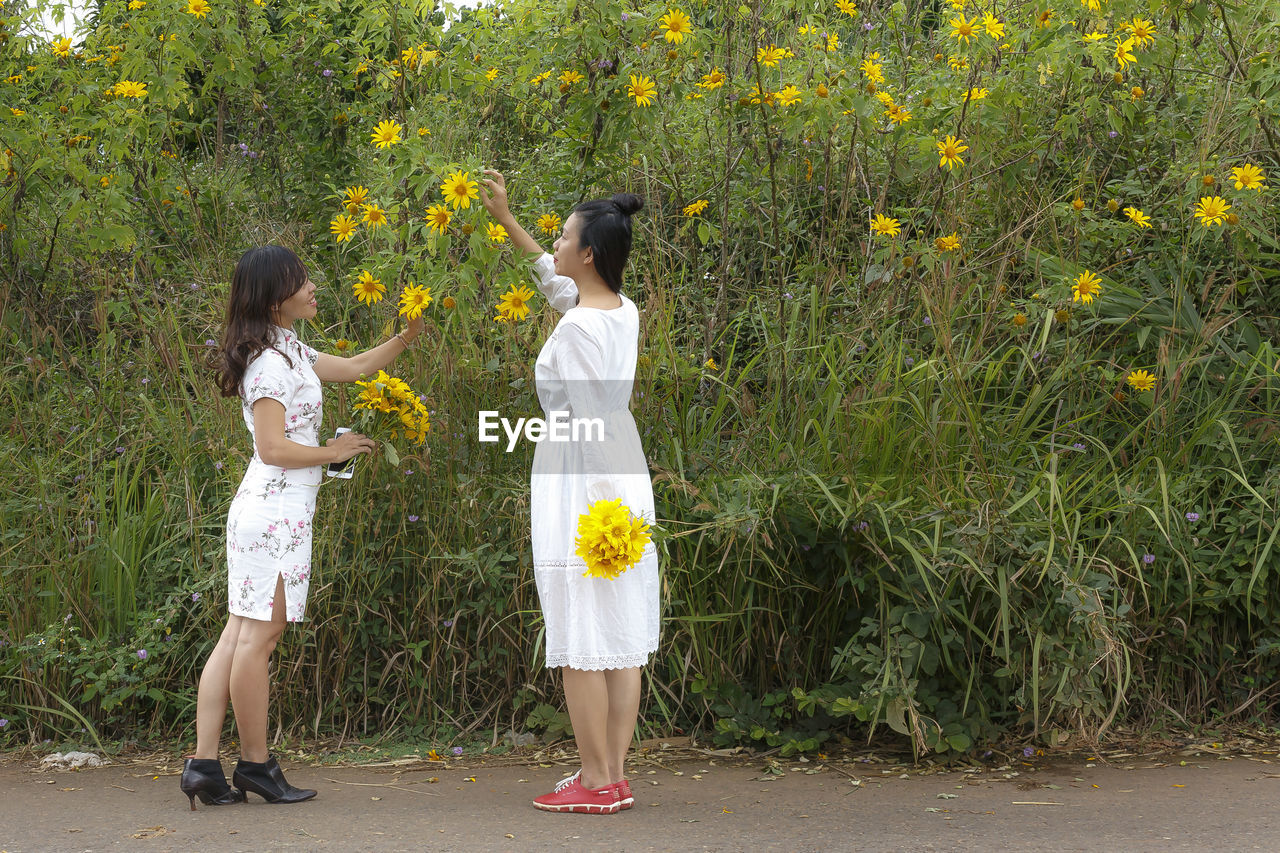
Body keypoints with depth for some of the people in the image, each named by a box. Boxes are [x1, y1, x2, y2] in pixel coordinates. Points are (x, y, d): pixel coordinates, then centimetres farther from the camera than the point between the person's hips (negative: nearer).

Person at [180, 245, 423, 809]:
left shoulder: (289, 352, 17)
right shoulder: (269, 363, -13)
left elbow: (353, 368, 28)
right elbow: (273, 448, -17)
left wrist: (406, 338, 18)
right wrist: (333, 451, -6)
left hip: (267, 510, 10)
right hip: (276, 511, -10)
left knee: (239, 636, 6)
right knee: (257, 636, -3)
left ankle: (204, 764, 5)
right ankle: (255, 765, 4)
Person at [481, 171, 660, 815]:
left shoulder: (577, 328, -16)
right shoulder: (625, 312, 9)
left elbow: (592, 422, -20)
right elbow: (557, 284, 27)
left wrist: (600, 507, -21)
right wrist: (505, 220, 33)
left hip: (579, 488, -9)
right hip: (625, 482, 9)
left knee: (582, 644, -3)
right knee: (622, 642, 9)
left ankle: (595, 783, 1)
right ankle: (613, 776, 14)